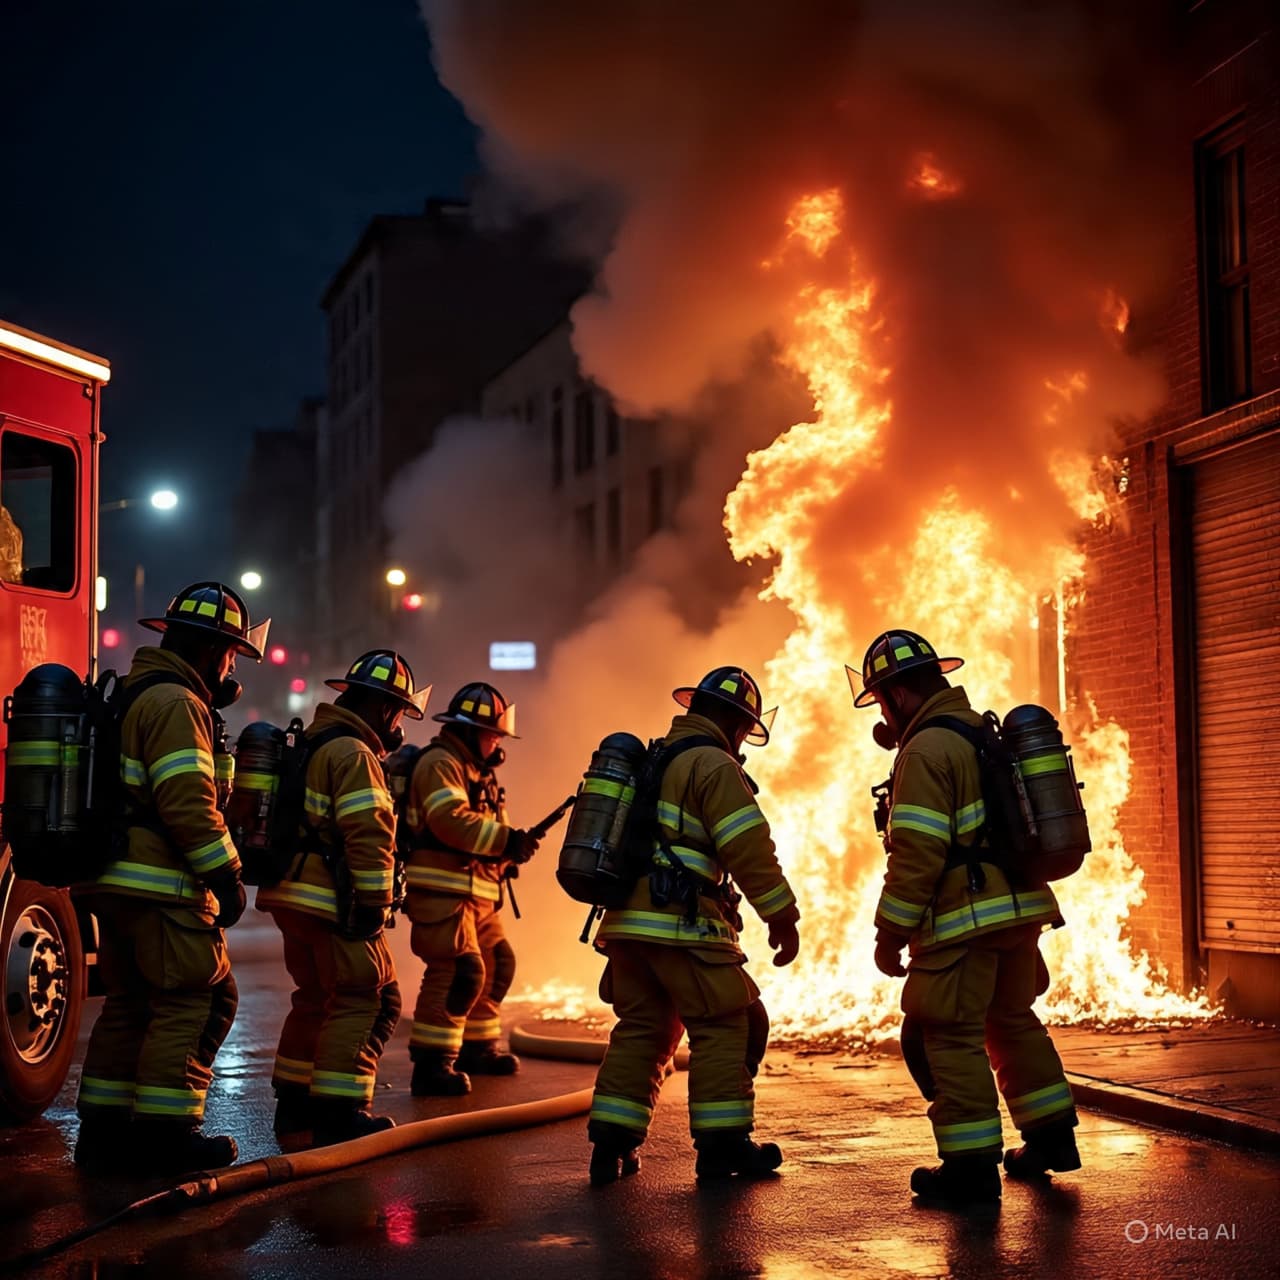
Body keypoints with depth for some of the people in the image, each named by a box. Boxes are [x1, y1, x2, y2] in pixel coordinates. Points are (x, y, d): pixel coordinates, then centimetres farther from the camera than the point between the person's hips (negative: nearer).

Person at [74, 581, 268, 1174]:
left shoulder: (130, 695, 19)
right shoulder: (175, 703, -13)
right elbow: (187, 801, -21)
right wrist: (225, 874, -16)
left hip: (113, 881, 10)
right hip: (162, 886, -10)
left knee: (130, 1002, 15)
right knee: (199, 998, -4)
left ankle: (103, 1127, 18)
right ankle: (164, 1130, -5)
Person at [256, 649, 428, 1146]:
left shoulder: (311, 745, 19)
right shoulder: (354, 754, -13)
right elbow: (369, 833, -21)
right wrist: (375, 902, -18)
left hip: (291, 895, 10)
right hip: (333, 901, -10)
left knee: (317, 999, 19)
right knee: (364, 1000, -3)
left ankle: (294, 1106, 25)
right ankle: (339, 1112, -4)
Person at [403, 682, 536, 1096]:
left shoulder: (478, 770, 22)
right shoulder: (440, 764, -11)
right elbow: (451, 820, -25)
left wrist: (510, 847, 1)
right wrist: (506, 840, -27)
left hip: (476, 891, 11)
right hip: (441, 890, -11)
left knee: (497, 964, 17)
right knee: (460, 971, -17)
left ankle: (477, 1048, 30)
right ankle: (432, 1065, -15)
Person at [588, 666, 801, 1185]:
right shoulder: (714, 766, -7)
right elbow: (750, 849, -13)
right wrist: (783, 918, -7)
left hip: (626, 922, 8)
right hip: (683, 926, -8)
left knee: (641, 1028, 13)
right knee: (725, 1026, 2)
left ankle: (611, 1143, 8)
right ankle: (723, 1145, 4)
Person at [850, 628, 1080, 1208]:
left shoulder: (925, 752, -13)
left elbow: (917, 854, -19)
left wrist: (890, 935, -12)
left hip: (966, 920, -9)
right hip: (1020, 907, 9)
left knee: (950, 1036, -3)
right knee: (1012, 1020, 22)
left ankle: (971, 1166, -2)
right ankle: (1051, 1137, 31)